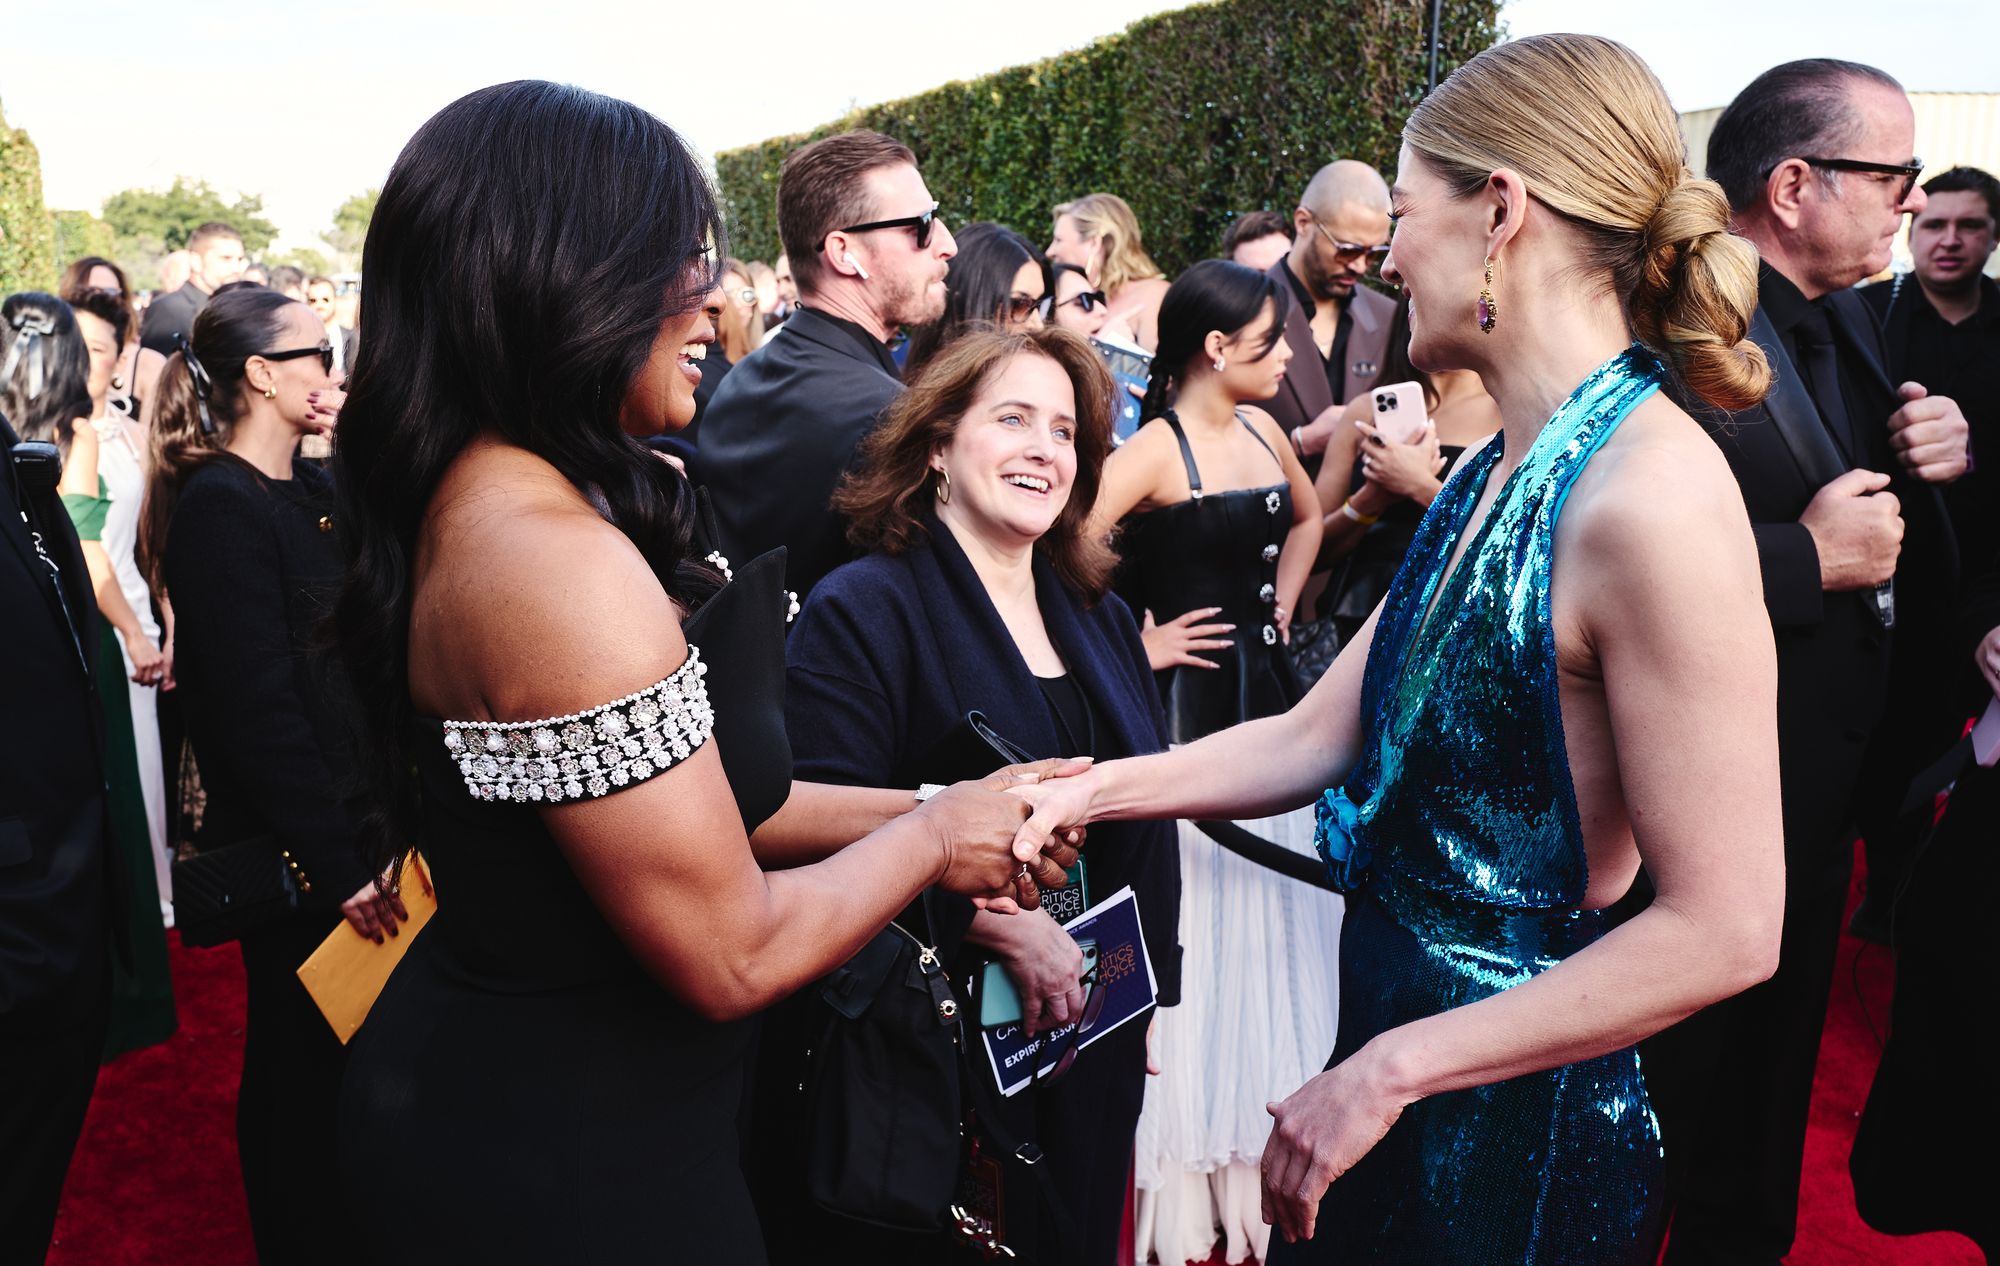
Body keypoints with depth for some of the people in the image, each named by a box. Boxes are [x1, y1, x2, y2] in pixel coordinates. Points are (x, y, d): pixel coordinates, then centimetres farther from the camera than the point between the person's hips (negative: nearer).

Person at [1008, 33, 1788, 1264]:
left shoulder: (1650, 492, -23)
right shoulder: (1489, 476, 4)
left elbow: (1725, 928, -24)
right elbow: (1315, 738, 6)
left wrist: (1391, 1071, -21)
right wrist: (1088, 792, 0)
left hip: (1520, 1107, -7)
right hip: (1392, 1047, 8)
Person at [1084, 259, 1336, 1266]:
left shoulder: (1261, 430, 9)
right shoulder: (1156, 448, -14)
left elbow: (1306, 518, 27)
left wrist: (1279, 606, 14)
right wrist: (1137, 642, -15)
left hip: (1264, 694, 8)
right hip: (1187, 706, -7)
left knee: (1274, 913, 14)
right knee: (1198, 919, 0)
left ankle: (1266, 1131, 33)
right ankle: (1190, 1166, 17)